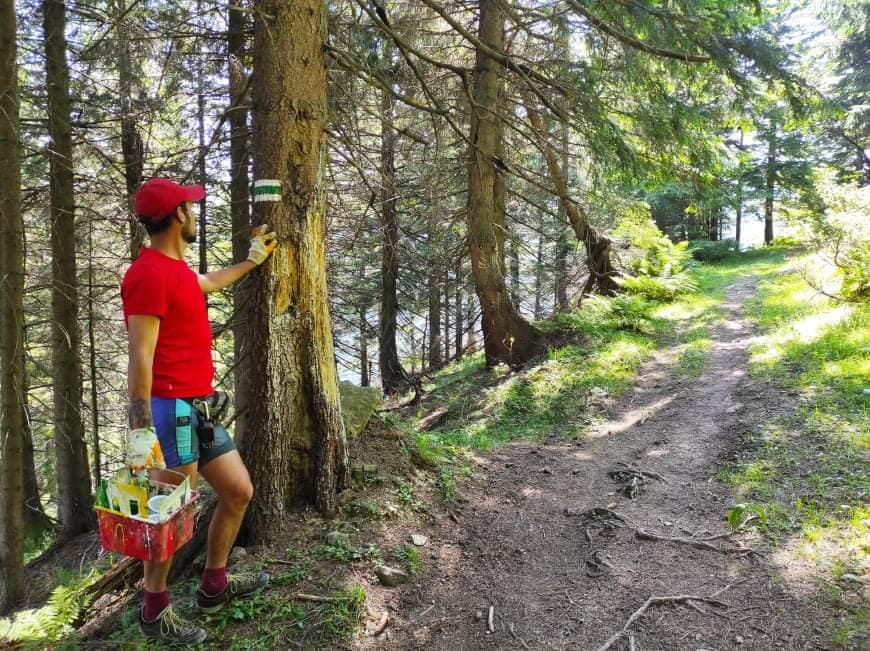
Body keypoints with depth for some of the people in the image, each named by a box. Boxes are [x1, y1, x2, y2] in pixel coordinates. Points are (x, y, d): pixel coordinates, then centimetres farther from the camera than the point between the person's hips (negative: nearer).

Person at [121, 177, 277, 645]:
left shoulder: (176, 270, 15)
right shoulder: (150, 273, -16)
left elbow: (211, 282, 40)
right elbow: (139, 357, -20)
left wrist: (254, 259, 51)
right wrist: (141, 431, -22)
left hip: (197, 408, 10)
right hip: (170, 409, -10)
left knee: (238, 491, 15)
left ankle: (214, 586, 31)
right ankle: (154, 612, 22)